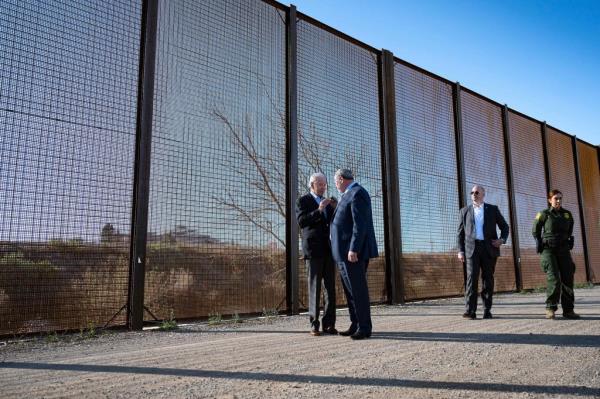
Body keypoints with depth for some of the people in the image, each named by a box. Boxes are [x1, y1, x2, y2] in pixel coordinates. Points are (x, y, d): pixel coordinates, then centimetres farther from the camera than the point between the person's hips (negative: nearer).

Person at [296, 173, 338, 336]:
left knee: (330, 287, 1)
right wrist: (319, 210, -22)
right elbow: (302, 222, -13)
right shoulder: (303, 201, 1)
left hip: (328, 249, 5)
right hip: (313, 249, -5)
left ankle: (329, 324, 6)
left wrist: (335, 207, -4)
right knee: (314, 287, -4)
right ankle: (314, 324, 2)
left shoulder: (327, 202, 20)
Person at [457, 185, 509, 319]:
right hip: (472, 248, 0)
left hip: (489, 248, 0)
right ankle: (470, 310, -13)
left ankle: (487, 310, 10)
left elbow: (504, 226, 15)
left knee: (488, 279, 2)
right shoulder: (465, 211, 12)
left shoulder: (493, 209, 11)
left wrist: (502, 239, -3)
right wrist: (460, 250, 3)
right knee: (472, 277, -10)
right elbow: (461, 232, 12)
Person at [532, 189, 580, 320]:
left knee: (567, 278, 0)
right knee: (554, 278, -14)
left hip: (564, 250, 4)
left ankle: (568, 310, 8)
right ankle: (550, 308, -5)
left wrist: (567, 241, 19)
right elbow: (535, 231, 9)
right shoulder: (544, 214, -2)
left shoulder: (567, 214, 9)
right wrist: (541, 244, 5)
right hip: (548, 250, -4)